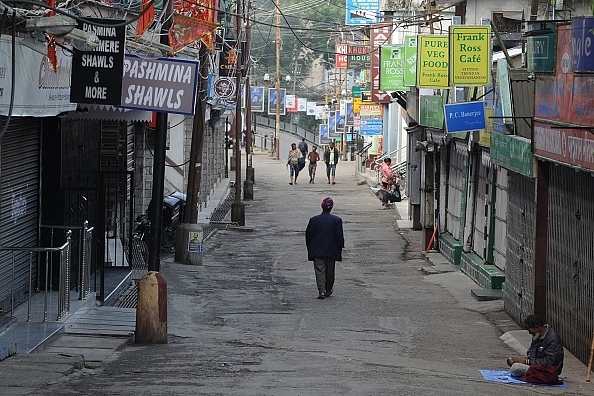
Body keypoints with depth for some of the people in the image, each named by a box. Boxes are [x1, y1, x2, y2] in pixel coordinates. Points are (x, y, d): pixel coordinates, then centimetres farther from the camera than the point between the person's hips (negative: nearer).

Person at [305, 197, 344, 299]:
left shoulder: (314, 220, -5)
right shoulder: (336, 220, -6)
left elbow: (308, 235, 1)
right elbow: (340, 237, -5)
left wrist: (310, 249, 12)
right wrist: (340, 249, 6)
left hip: (317, 251, -1)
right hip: (331, 251, 1)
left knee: (319, 271, -1)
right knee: (330, 271, 15)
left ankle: (321, 291, -15)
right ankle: (328, 290, 26)